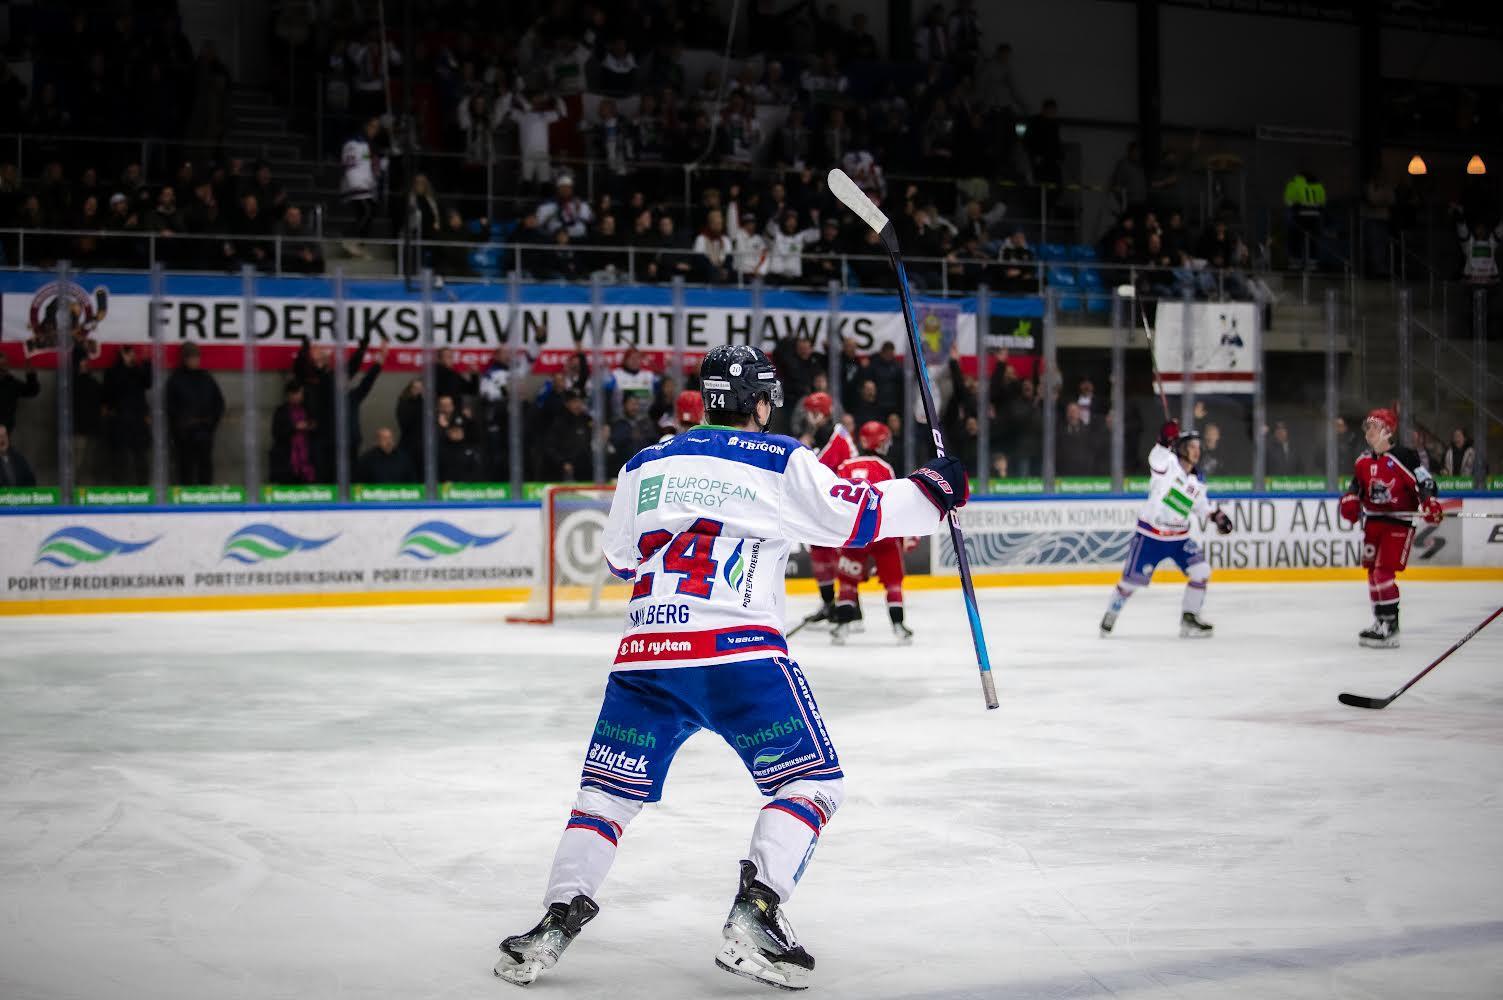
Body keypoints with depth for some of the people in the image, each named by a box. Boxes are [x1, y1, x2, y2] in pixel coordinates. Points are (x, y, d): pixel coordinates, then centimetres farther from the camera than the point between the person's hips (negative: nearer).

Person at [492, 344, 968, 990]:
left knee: (609, 790, 16)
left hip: (646, 654, 4)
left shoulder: (644, 466, 17)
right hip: (739, 654, -4)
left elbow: (620, 559, 26)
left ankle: (559, 918, 5)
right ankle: (752, 918, -9)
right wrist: (929, 491, 14)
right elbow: (854, 517, 1)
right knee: (812, 783, 5)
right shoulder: (780, 462, 4)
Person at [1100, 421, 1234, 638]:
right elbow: (1157, 457, -36)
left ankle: (1189, 619, 3)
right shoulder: (1167, 464, -13)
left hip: (1179, 537, 6)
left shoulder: (1197, 480, 6)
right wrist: (1165, 440, -54)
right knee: (1132, 579, 0)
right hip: (1150, 534, -6)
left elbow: (1200, 503, 23)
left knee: (1201, 571, -8)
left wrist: (1216, 515, 8)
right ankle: (1110, 615, 23)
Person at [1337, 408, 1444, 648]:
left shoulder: (1403, 457, -13)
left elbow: (1424, 481, -13)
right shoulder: (1364, 461, 9)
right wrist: (1350, 501, 2)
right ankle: (1380, 621, 25)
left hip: (1399, 523, -7)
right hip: (1373, 522, 7)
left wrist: (1430, 504, -27)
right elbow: (1357, 485, 21)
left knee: (1384, 571, -15)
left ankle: (1390, 625, -11)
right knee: (1373, 572, 11)